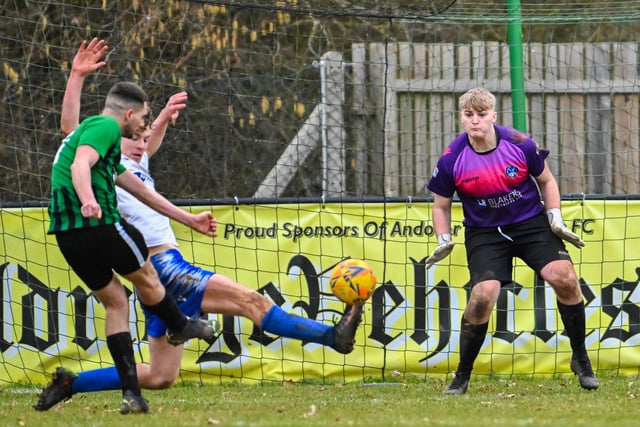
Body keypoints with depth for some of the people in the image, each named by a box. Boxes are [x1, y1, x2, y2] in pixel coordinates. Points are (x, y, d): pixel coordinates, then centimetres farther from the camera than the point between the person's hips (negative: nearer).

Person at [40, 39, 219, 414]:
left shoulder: (92, 129, 29)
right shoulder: (105, 127, -2)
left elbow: (143, 192, 36)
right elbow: (80, 165, -24)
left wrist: (189, 219, 40)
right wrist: (88, 201, -43)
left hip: (66, 234, 10)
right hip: (98, 225, -10)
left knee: (115, 300, 15)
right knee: (145, 275, 16)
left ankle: (132, 393, 8)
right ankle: (180, 327, 41)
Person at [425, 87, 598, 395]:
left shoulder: (520, 144, -13)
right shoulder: (451, 160, -13)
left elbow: (546, 180, 6)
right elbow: (441, 205, 3)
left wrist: (555, 218, -4)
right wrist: (444, 240, -11)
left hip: (531, 223, 1)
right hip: (484, 233, -1)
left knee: (564, 277, -18)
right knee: (483, 295, -21)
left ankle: (580, 359, 1)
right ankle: (462, 377, -2)